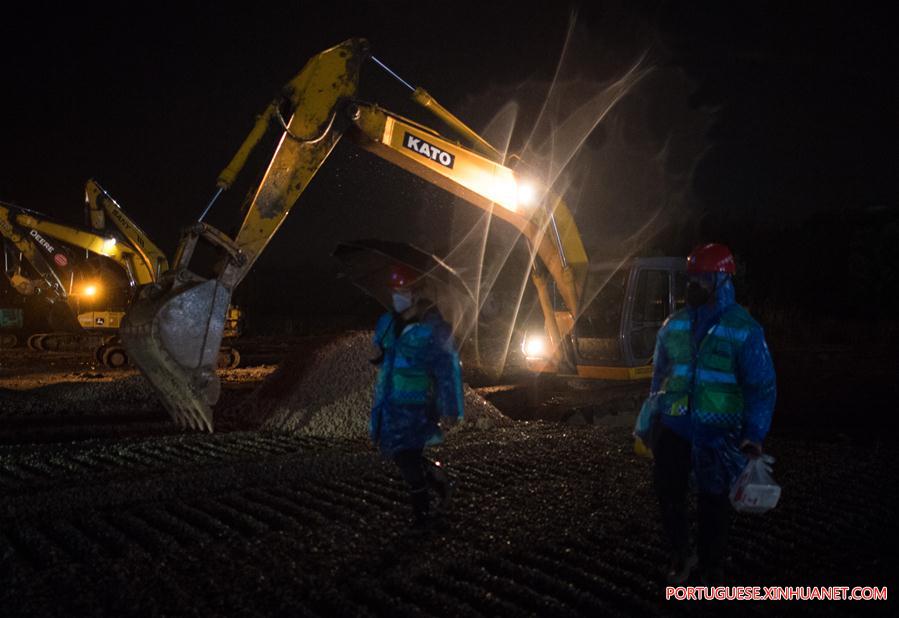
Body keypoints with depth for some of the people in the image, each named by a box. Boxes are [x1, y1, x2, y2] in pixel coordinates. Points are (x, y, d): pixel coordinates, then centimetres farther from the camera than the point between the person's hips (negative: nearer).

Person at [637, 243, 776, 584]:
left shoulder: (744, 329, -10)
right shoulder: (675, 324, 5)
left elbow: (762, 387, -10)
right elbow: (660, 374, 16)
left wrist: (754, 434, -16)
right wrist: (651, 416, 15)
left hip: (716, 434, -4)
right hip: (673, 427, 4)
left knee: (712, 504, 7)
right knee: (668, 492, 9)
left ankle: (712, 569, 24)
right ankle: (681, 553, 32)